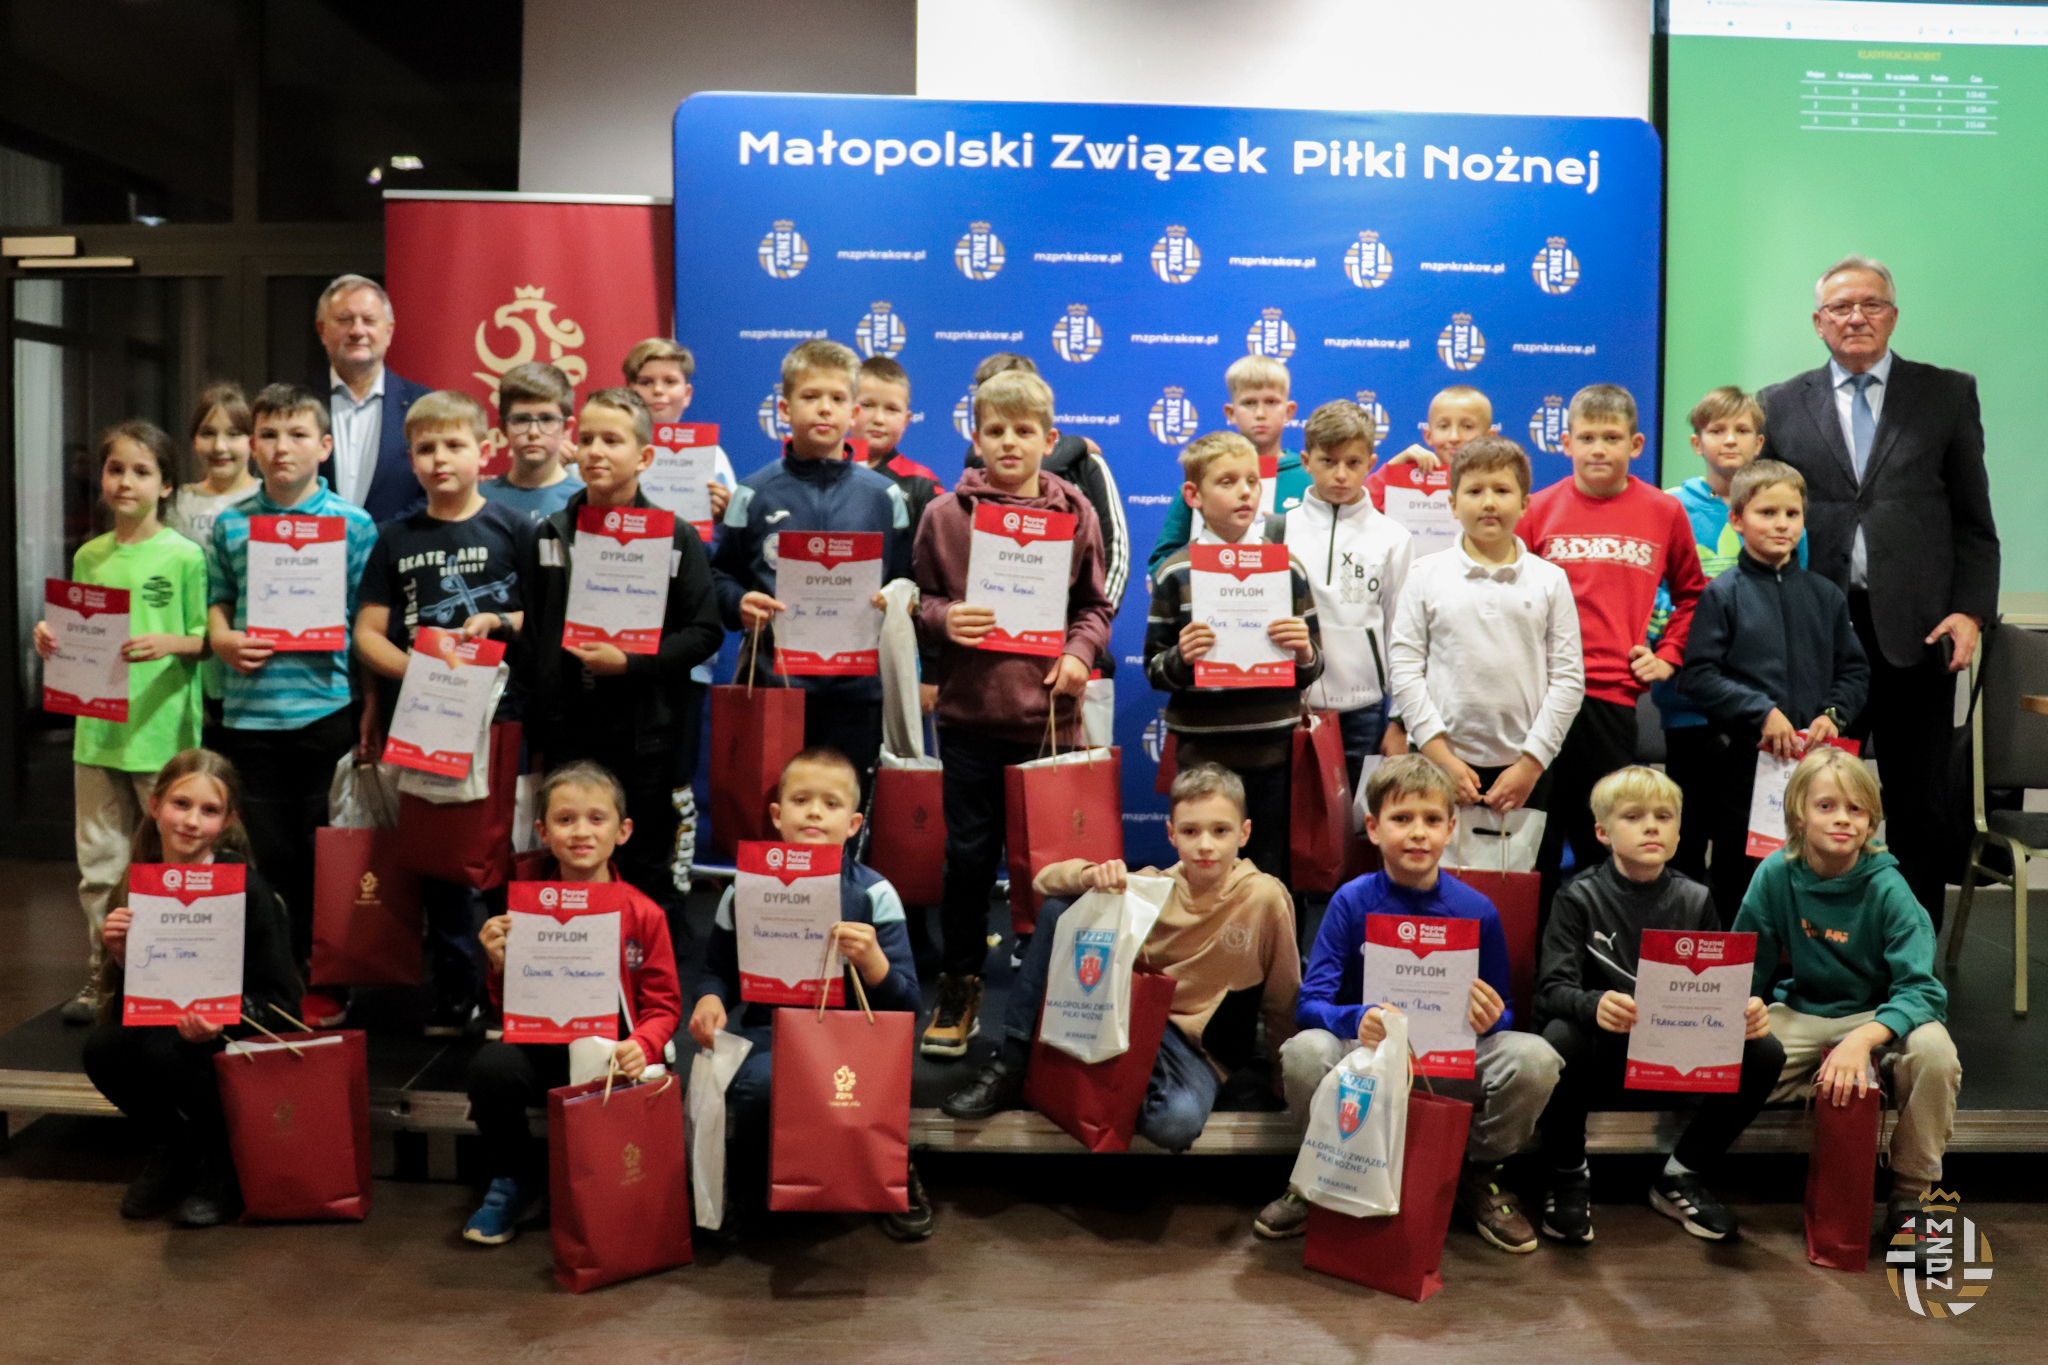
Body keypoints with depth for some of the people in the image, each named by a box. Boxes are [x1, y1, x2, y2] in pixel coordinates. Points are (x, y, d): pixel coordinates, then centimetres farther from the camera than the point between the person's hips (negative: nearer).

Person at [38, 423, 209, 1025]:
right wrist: (53, 639, -2)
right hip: (98, 729, 5)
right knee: (99, 860, 11)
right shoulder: (89, 557, 10)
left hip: (163, 732, -5)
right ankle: (104, 972, 23)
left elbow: (206, 639, -4)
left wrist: (169, 644, -23)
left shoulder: (184, 556, -5)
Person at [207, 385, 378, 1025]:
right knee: (271, 855, 9)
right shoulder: (230, 524, 10)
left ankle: (325, 985, 18)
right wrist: (225, 641, -6)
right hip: (251, 709, 3)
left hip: (327, 705, -2)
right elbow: (218, 602, 16)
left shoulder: (352, 524, 1)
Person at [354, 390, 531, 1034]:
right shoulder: (396, 538, 11)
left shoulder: (512, 528, 3)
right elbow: (367, 631, 7)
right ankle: (452, 999, 20)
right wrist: (413, 668, -9)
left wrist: (499, 622, -16)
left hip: (497, 715, -3)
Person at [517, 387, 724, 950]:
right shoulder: (549, 535, 7)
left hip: (644, 735, -2)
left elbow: (704, 631, -7)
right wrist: (536, 730, 3)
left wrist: (629, 662, -18)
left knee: (648, 874, 6)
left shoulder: (676, 537, -1)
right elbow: (528, 634, 8)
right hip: (566, 733, 3)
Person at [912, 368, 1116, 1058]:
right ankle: (959, 987, 23)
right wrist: (942, 619, -13)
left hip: (1048, 715, 0)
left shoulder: (1076, 513, 5)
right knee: (968, 856, 8)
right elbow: (918, 602, 7)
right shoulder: (944, 514, 2)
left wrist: (1079, 651, -7)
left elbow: (1095, 606, 10)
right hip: (970, 715, 0)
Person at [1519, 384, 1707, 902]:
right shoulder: (1539, 509, 4)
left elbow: (1690, 593, 19)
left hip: (1615, 697, 0)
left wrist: (1667, 654, 8)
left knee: (1602, 838, 7)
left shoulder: (1664, 512, 6)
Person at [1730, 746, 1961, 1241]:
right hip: (1800, 1017, 1)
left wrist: (1862, 1039, -40)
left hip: (1879, 1016, -1)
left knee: (1933, 1051, -34)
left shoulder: (1887, 888, -15)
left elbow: (1921, 990, -24)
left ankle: (1910, 1196, -12)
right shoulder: (1776, 875, -10)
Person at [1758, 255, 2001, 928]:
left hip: (1915, 628, 0)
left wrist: (1970, 610, -6)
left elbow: (1973, 519, 5)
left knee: (1919, 804, 7)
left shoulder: (1948, 393, 7)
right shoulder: (1782, 404, 8)